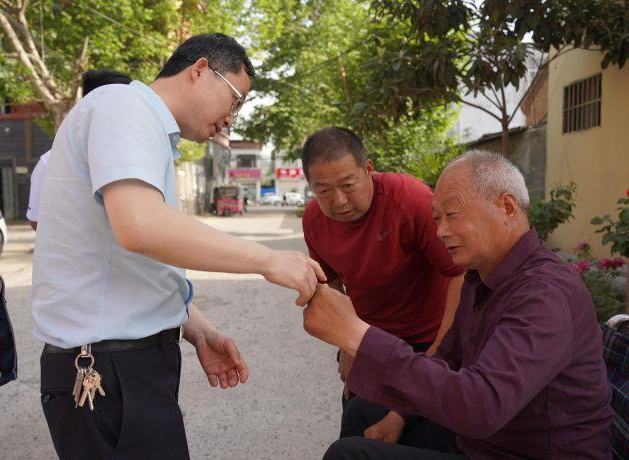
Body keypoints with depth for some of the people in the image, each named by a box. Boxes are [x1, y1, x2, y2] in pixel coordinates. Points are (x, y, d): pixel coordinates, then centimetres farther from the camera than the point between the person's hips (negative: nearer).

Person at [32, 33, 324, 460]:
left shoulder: (150, 131, 17)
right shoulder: (124, 104, -13)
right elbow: (140, 226, -32)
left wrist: (198, 330, 9)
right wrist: (268, 259, -23)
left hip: (137, 359, 10)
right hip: (108, 373, -10)